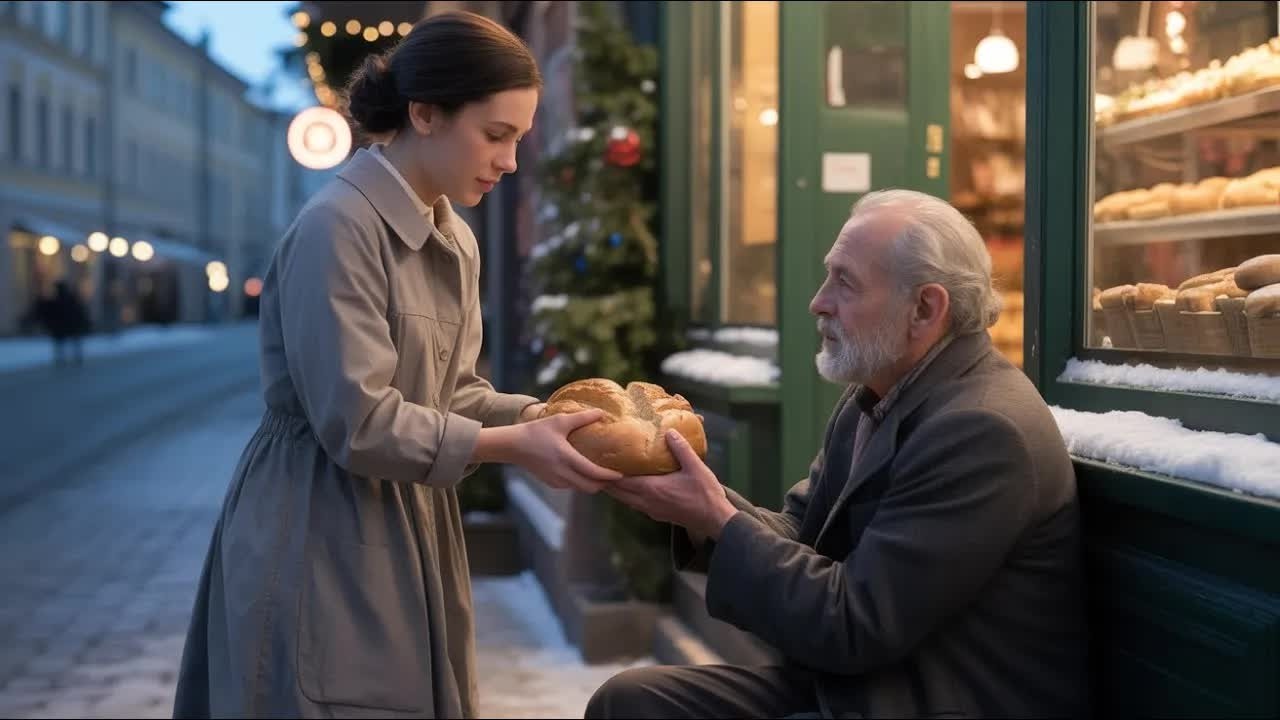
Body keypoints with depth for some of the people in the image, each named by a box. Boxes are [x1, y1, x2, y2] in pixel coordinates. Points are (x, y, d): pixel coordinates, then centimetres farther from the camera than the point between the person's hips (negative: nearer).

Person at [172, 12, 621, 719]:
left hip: (411, 529, 9)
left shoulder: (456, 243, 10)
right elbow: (357, 423, -23)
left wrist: (542, 417, -6)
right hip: (320, 543, -9)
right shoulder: (337, 227, -20)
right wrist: (513, 445, -21)